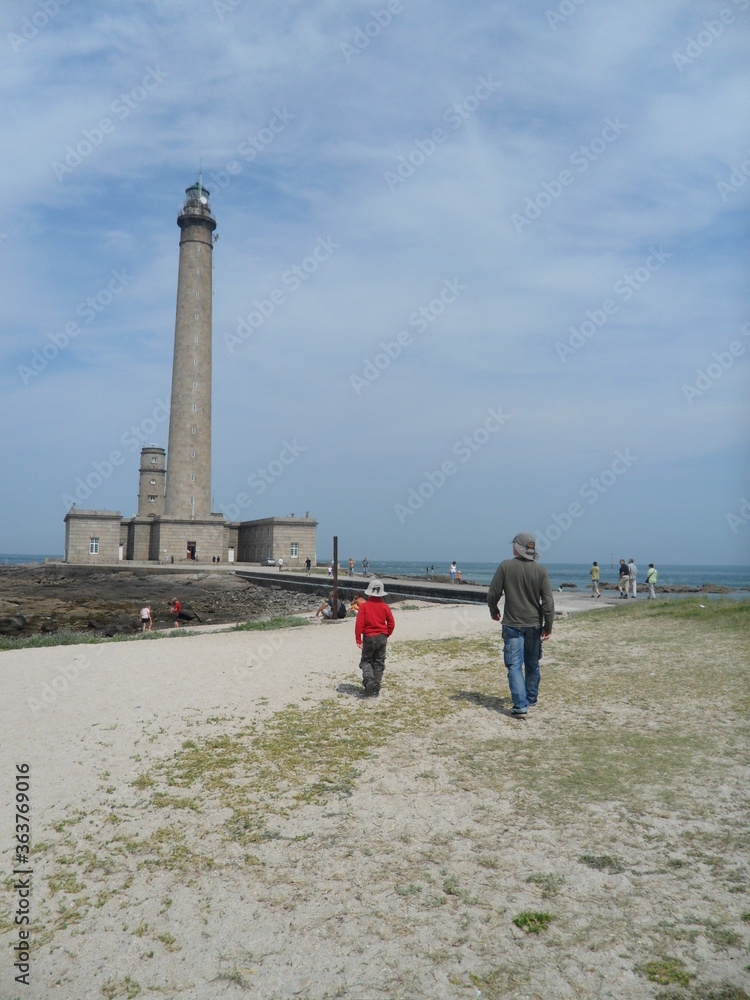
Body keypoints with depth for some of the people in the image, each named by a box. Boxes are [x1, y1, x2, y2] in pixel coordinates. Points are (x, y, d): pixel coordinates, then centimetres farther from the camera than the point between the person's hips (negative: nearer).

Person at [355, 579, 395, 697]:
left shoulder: (364, 606, -9)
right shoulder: (384, 606, -3)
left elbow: (359, 624, -12)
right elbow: (391, 623, -1)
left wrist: (358, 639, -7)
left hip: (368, 637, -2)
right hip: (382, 637, 2)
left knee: (366, 661, 12)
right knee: (379, 663, 11)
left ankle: (368, 678, -17)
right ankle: (376, 689, 10)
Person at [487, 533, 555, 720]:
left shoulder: (506, 566, -9)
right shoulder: (541, 571, -3)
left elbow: (493, 594, -5)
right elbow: (548, 601, -6)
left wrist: (493, 611, 14)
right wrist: (548, 626, 2)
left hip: (512, 624, -3)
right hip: (534, 624, 3)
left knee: (515, 666, -2)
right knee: (532, 665, 18)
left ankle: (520, 706, -12)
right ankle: (531, 699, 34)